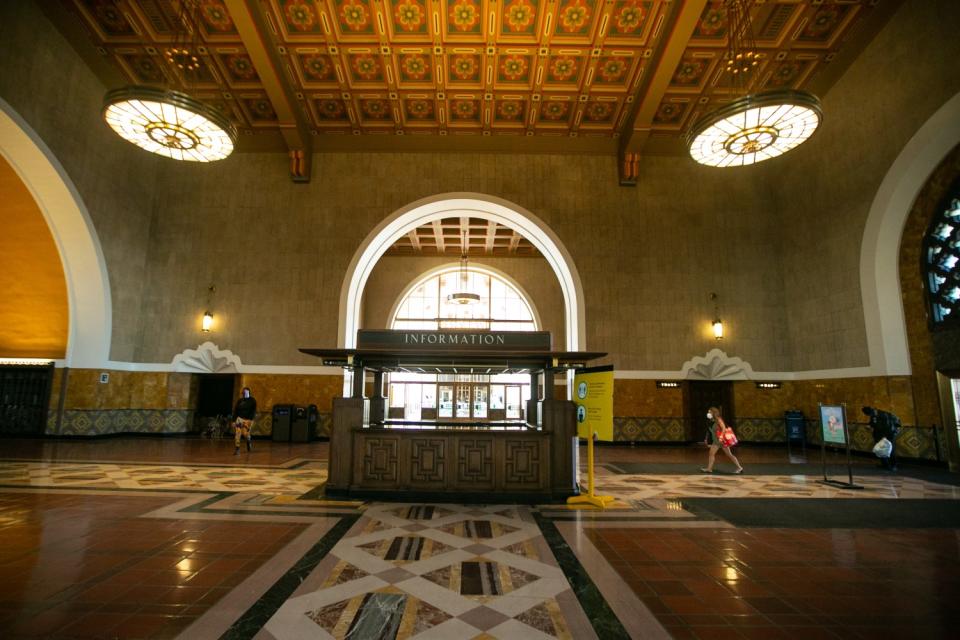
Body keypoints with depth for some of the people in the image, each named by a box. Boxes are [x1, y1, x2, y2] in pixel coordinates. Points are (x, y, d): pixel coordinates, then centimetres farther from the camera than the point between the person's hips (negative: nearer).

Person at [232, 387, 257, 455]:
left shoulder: (252, 400, -2)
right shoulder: (239, 400, 4)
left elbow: (254, 411, -6)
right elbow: (235, 410, 8)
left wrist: (251, 420, -17)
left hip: (248, 419, -2)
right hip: (239, 418, 2)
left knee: (246, 434, -5)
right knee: (237, 434, -10)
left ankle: (248, 444, 28)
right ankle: (237, 449, -2)